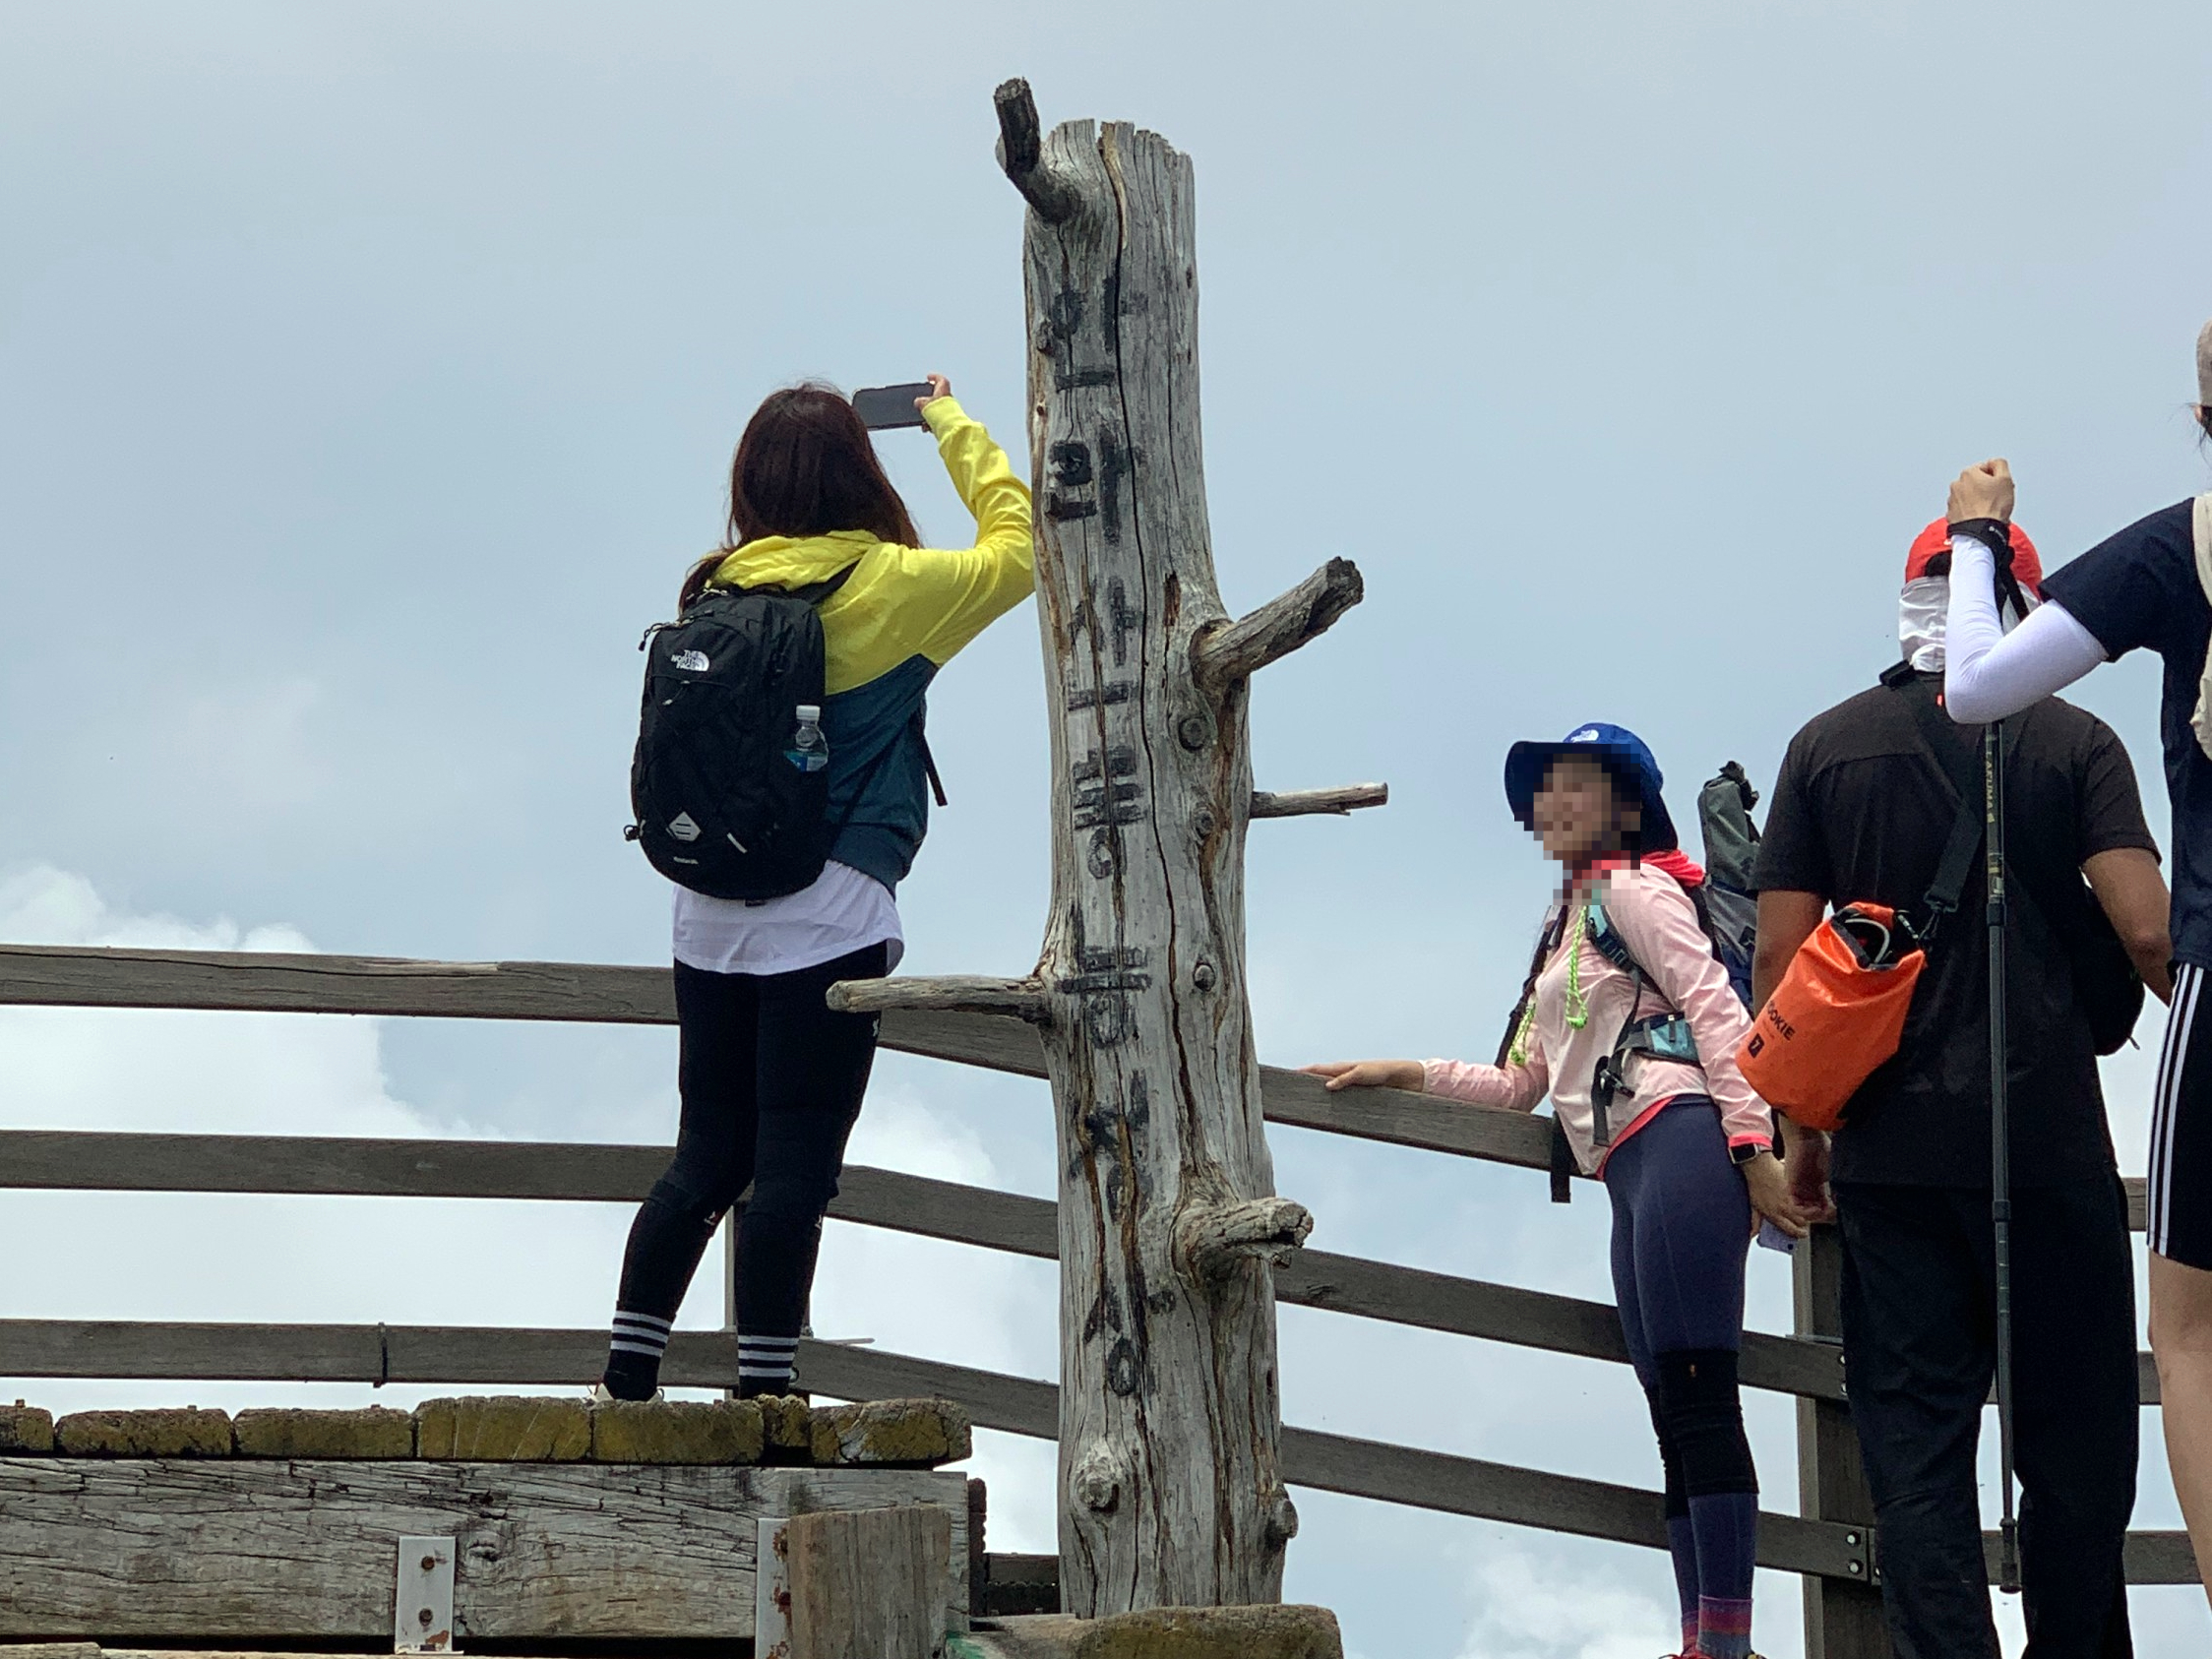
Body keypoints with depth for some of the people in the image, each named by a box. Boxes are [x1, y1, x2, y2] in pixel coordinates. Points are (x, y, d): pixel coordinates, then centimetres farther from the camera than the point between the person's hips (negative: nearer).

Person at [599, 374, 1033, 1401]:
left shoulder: (719, 591, 6)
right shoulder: (883, 588, -6)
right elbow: (1016, 547, 7)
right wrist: (950, 422, 17)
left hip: (711, 914, 5)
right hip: (829, 911, -5)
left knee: (706, 1158, 12)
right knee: (795, 1166, -5)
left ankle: (625, 1383, 11)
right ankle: (763, 1397, -8)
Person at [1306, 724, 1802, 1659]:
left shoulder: (1634, 889, 3)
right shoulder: (1565, 929, 28)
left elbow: (1717, 1010, -8)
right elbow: (1520, 1086, 30)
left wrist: (1753, 1147, -17)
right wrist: (1403, 1076, 21)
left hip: (1678, 1138, -9)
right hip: (1626, 1170, 9)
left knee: (1698, 1396, -16)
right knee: (1674, 1413, 3)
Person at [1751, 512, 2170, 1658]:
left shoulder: (1827, 748, 5)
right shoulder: (2073, 744, -1)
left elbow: (1777, 959, 3)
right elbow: (2148, 932, -11)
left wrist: (1800, 1132, 12)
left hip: (1886, 1145, 2)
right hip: (2045, 1136, -2)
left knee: (1914, 1444, 2)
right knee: (2075, 1441, 8)